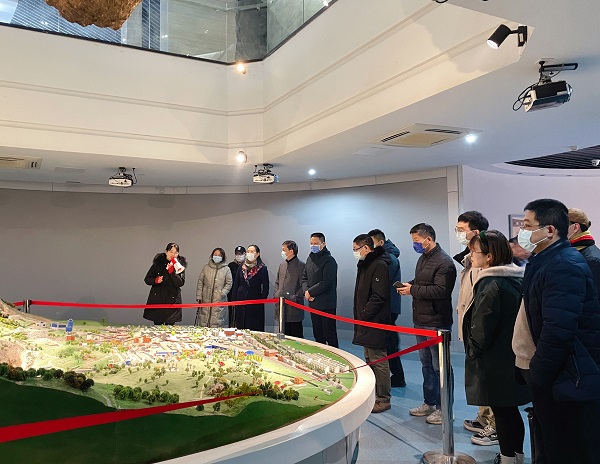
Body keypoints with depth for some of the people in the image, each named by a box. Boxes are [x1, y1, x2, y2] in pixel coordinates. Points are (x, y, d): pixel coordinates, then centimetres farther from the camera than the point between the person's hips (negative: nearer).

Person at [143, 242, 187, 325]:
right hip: (157, 300, 1)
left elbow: (180, 283, -10)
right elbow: (147, 279, 7)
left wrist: (172, 272, -21)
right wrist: (155, 281, -13)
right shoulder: (158, 263, 2)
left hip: (172, 300, 0)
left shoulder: (180, 264, 2)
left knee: (170, 325, -3)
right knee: (157, 325, 2)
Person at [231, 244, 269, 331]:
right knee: (240, 327, 7)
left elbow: (265, 288, -2)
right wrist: (234, 301, 6)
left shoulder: (262, 269, -3)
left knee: (255, 328, -3)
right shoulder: (242, 267, 9)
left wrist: (262, 301, -8)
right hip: (241, 301, 4)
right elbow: (236, 285, 12)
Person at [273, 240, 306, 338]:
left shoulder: (301, 266, -8)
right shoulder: (282, 265, 14)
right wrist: (276, 294, 8)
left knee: (296, 336, 2)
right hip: (281, 306, 7)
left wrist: (295, 298, -17)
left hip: (294, 308, -7)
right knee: (284, 334, 13)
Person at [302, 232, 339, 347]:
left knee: (330, 335, -1)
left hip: (326, 304, -8)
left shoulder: (329, 260, -12)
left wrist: (310, 292, -14)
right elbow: (304, 277, 14)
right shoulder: (310, 258, 12)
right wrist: (306, 291, -4)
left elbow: (326, 283, -19)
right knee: (318, 335, 16)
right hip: (313, 303, 8)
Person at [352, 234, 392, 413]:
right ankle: (373, 394, 30)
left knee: (378, 361, -2)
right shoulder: (365, 265, 15)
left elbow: (378, 297, -23)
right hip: (365, 322, 10)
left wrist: (363, 315, -18)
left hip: (375, 323, -10)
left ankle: (384, 399, 7)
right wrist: (359, 315, 13)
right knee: (370, 360, 18)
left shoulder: (379, 265, -16)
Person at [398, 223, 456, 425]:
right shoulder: (423, 259, 14)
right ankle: (429, 403, 32)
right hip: (421, 321, 10)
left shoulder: (443, 262, -17)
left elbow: (440, 290, -26)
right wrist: (409, 285, 3)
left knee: (439, 367, 1)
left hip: (436, 323, -10)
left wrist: (413, 290, -20)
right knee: (426, 364, 19)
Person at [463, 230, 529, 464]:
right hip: (514, 358, 9)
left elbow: (482, 328, -20)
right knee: (511, 410, 19)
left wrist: (473, 351, -4)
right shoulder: (517, 278, 6)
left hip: (495, 363, -9)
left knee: (501, 411, 4)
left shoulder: (491, 284, -21)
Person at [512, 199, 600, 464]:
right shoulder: (544, 261, 11)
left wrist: (538, 374, -16)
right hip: (550, 377, 9)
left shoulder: (565, 266, -21)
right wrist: (533, 370, 16)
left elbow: (558, 330, -28)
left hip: (568, 381, -9)